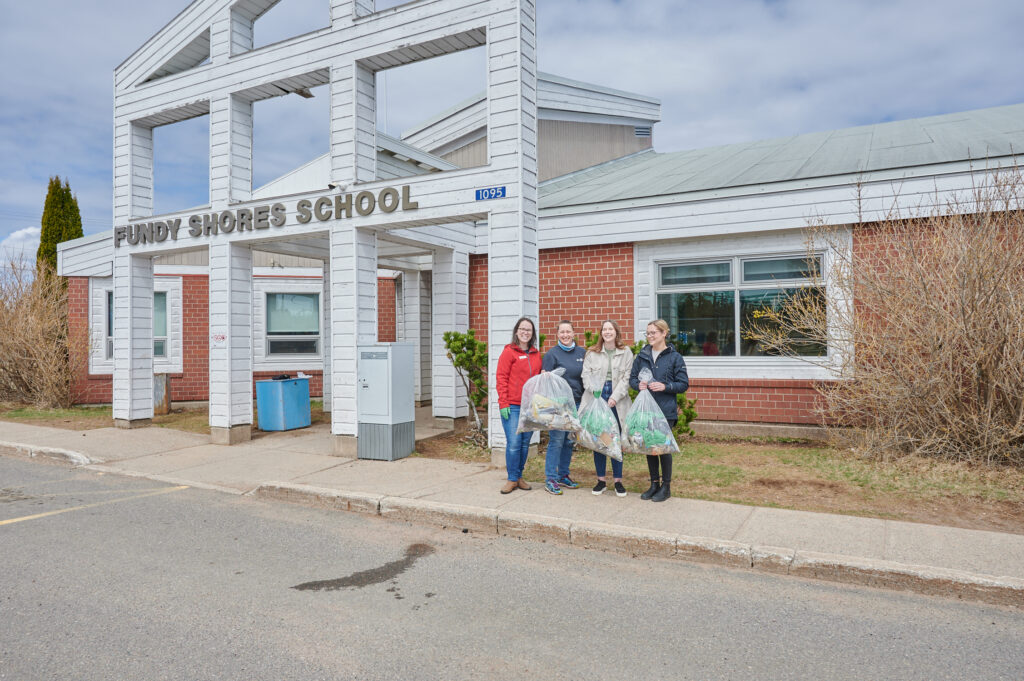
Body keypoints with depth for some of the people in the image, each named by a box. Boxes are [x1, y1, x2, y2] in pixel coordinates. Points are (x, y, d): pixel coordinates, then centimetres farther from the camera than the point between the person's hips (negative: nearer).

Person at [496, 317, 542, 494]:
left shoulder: (536, 354, 13)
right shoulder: (509, 352, -3)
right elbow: (501, 379, -6)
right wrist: (503, 404, -11)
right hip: (512, 406, -5)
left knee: (525, 443, 10)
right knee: (514, 443, -6)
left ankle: (519, 477, 22)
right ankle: (512, 479, 6)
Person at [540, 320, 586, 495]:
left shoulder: (582, 353, 10)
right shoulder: (551, 354, -3)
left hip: (576, 403, 5)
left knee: (570, 441, 11)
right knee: (557, 440, -6)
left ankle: (563, 475, 23)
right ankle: (550, 479, 2)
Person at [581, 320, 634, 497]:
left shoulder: (626, 353, 6)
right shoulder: (592, 353, 9)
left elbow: (626, 378, 0)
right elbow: (586, 374, 2)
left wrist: (615, 397, -12)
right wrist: (594, 389, -16)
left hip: (617, 402, -1)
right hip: (595, 400, 1)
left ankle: (618, 481, 14)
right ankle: (601, 480, 16)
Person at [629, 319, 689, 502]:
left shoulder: (674, 357, -3)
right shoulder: (642, 355, 8)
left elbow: (684, 384, -3)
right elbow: (632, 378, 12)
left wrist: (665, 386, -18)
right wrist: (638, 384, -10)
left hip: (666, 411, -4)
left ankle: (666, 486, 16)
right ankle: (654, 484, 24)